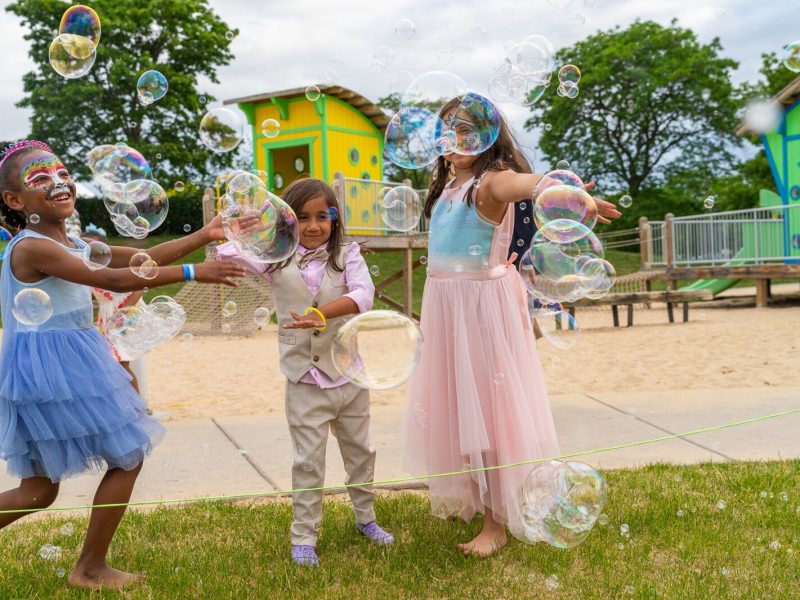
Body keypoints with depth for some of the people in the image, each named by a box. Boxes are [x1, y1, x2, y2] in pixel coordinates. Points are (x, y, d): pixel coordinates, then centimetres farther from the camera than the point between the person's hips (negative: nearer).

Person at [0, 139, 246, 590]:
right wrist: (194, 273, -27)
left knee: (40, 490, 15)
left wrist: (206, 236, -2)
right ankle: (90, 569, 17)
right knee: (128, 459, 2)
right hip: (49, 370, -9)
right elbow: (112, 280, -25)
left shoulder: (74, 244, 11)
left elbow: (144, 258, 8)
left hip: (68, 365, 9)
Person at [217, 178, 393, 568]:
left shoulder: (347, 255, -4)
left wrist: (321, 314, -35)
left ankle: (365, 518, 38)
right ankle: (304, 537, 19)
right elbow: (226, 253, -4)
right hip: (305, 382, -1)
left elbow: (363, 294, -22)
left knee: (359, 452, 18)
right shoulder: (276, 259, -2)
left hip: (349, 376, 1)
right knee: (308, 462, 5)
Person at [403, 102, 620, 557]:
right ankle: (467, 498, 34)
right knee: (454, 402, 16)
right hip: (444, 304, 8)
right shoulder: (447, 183, 7)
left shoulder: (490, 181, -18)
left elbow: (525, 182, -41)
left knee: (487, 405, -3)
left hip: (483, 305, -8)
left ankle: (497, 524, 7)